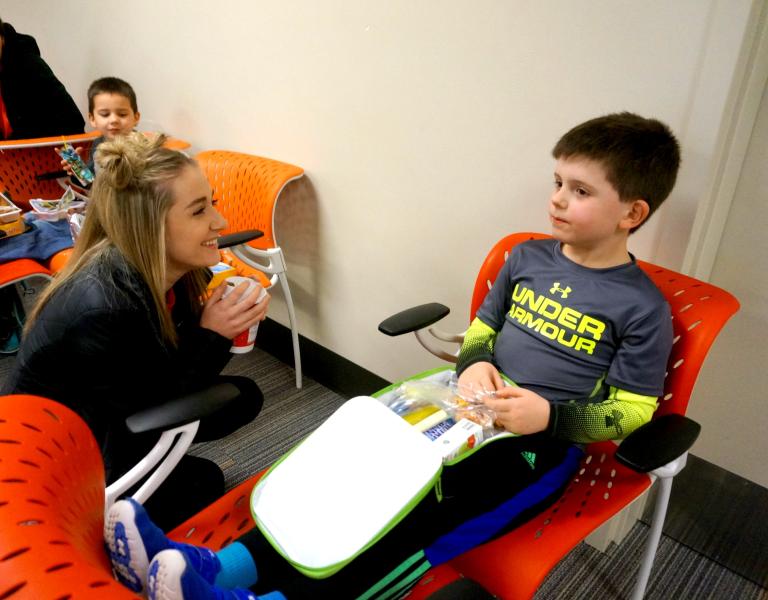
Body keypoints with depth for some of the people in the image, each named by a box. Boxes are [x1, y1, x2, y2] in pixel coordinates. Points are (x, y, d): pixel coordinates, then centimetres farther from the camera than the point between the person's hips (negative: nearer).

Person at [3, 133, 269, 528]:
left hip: (121, 418, 7)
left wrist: (224, 325, -23)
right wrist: (212, 337, -28)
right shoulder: (99, 310, -37)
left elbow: (172, 364, -5)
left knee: (242, 397, -3)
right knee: (200, 483, -12)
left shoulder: (170, 270, -16)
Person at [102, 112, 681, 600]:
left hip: (540, 445, -4)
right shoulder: (527, 258, 7)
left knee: (418, 501, -29)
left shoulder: (642, 308, -8)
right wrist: (474, 365, -8)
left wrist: (547, 415, -21)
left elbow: (630, 413, -6)